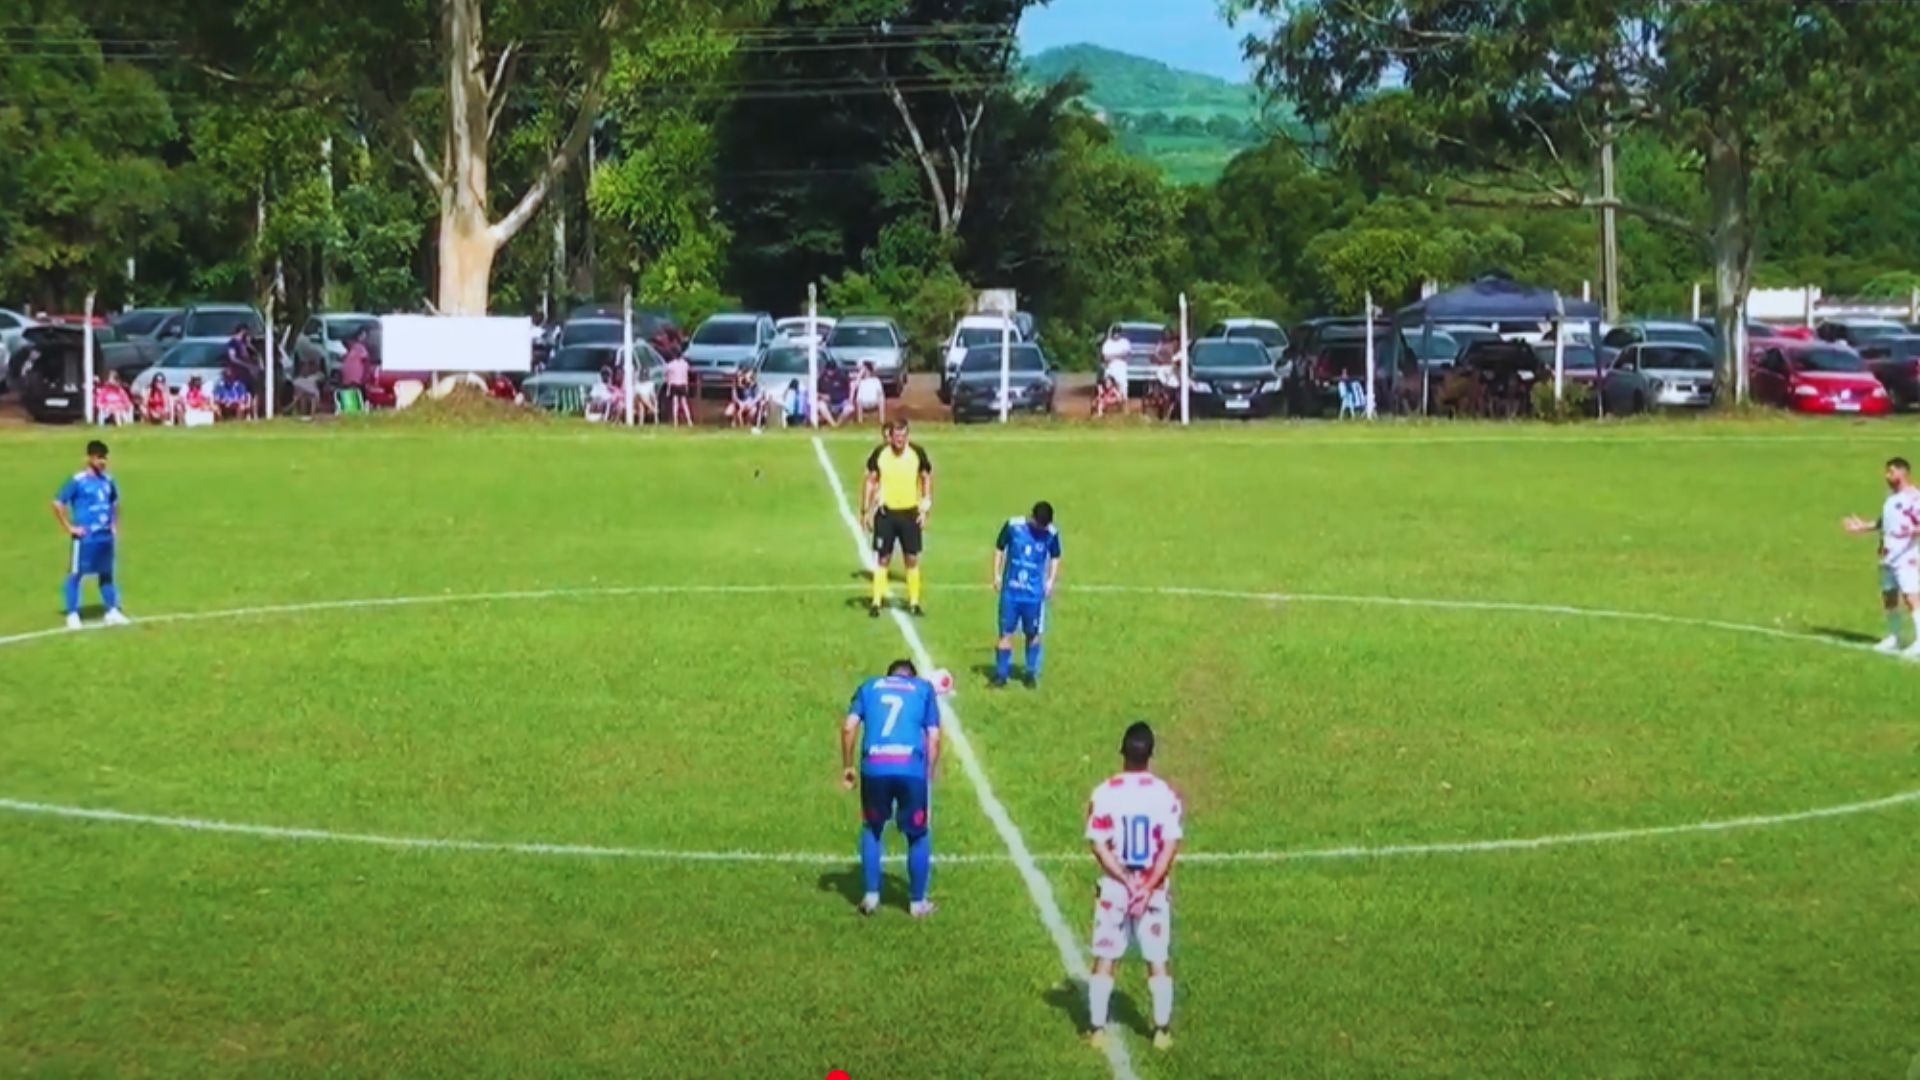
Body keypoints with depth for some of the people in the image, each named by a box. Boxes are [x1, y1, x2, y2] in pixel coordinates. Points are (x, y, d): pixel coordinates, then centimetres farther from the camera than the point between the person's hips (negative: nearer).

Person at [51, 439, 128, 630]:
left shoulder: (108, 481, 8)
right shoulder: (77, 482, -11)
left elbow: (115, 503, 27)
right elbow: (58, 504, -11)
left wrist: (115, 525, 17)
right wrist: (69, 527, -11)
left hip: (105, 536, 6)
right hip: (84, 537, -6)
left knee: (107, 574, 13)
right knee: (76, 574, -1)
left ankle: (112, 612, 20)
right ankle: (73, 615, 3)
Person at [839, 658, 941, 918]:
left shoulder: (869, 687, 23)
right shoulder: (924, 688, 20)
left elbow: (849, 727, 9)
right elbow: (933, 737, 9)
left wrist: (847, 766, 16)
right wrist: (929, 774, 15)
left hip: (874, 767, 1)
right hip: (912, 768, -1)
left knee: (872, 829, 24)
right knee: (918, 835, 16)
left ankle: (871, 896, 21)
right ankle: (918, 902, 22)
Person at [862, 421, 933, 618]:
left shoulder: (917, 452, -6)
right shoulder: (880, 453, -6)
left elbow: (926, 478, 6)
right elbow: (871, 481, 3)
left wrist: (926, 508, 1)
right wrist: (866, 511, 1)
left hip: (910, 513, 1)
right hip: (885, 513, -1)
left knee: (912, 559, 4)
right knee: (882, 559, 2)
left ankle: (914, 602, 12)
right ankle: (877, 602, 6)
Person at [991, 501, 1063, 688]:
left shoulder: (1052, 534, -7)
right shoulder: (1013, 526, -10)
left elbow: (1055, 558, 8)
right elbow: (999, 549, 2)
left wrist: (1051, 581, 0)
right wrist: (997, 574, 0)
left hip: (1035, 592, 0)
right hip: (1010, 590, 0)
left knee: (1034, 634, 8)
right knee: (1006, 631, 3)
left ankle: (1032, 673, 22)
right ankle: (1002, 673, 11)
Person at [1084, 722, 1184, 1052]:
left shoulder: (1104, 794, -9)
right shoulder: (1166, 795, -8)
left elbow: (1099, 846, -11)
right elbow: (1170, 847, -12)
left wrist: (1127, 881, -10)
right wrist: (1148, 886, -11)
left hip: (1114, 888, 0)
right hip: (1154, 890, 0)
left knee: (1104, 960, 9)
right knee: (1157, 961, 10)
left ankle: (1098, 1029, 10)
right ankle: (1162, 1031, 14)